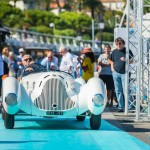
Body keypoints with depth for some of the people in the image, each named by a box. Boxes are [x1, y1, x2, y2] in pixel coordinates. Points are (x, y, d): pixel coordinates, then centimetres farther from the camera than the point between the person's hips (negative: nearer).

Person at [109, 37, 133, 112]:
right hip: (116, 73, 4)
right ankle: (120, 107, 11)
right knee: (118, 91, 6)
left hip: (124, 73, -4)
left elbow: (131, 61, -3)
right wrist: (112, 68, 12)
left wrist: (125, 60, -21)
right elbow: (111, 60, 25)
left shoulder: (127, 51, -2)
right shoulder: (114, 52, 10)